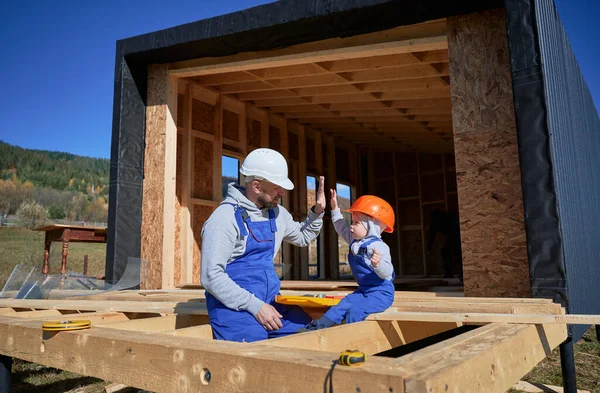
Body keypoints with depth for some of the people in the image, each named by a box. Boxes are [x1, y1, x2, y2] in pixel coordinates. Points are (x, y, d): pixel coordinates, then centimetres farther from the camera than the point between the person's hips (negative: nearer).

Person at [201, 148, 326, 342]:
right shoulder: (226, 218, -14)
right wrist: (255, 307, -19)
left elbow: (302, 237, 27)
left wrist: (317, 212, 9)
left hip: (270, 301, 6)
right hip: (234, 307, -6)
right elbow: (212, 276, -18)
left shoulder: (276, 213, 8)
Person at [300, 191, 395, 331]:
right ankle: (319, 325, -6)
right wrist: (335, 209, 25)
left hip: (381, 293, -8)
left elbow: (386, 272, -27)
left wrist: (378, 264, -50)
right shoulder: (355, 241, 9)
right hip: (364, 290, 8)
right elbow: (342, 229, 26)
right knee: (343, 305, -5)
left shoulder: (378, 246, -20)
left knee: (355, 310, -26)